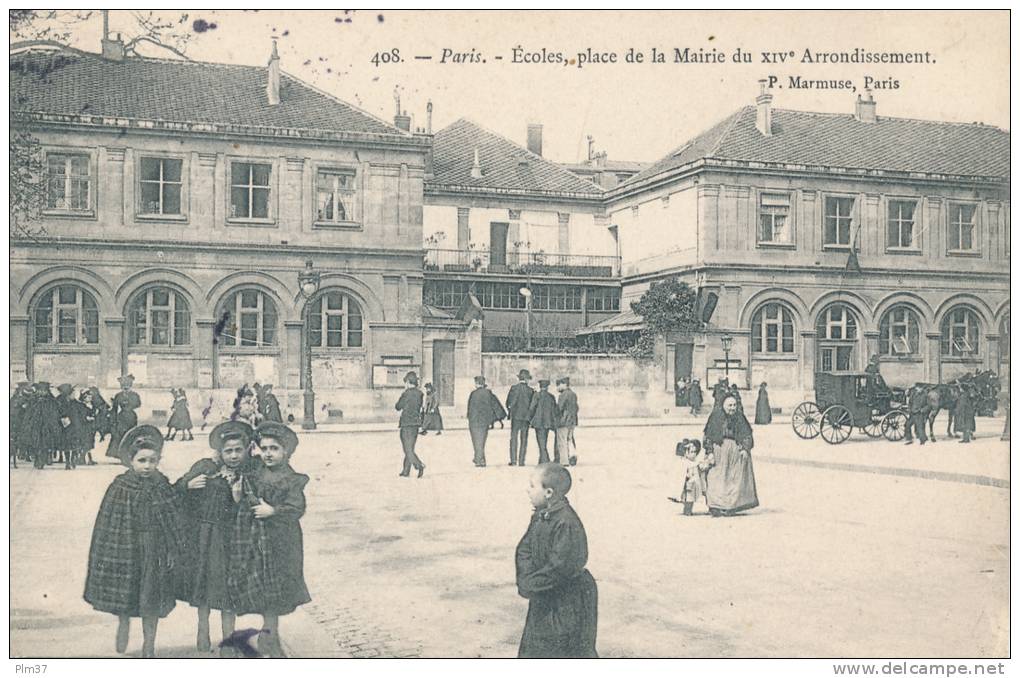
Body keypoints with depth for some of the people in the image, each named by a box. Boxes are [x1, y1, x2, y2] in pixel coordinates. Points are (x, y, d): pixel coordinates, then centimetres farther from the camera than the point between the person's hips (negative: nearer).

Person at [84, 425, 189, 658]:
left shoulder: (163, 488, -5)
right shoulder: (119, 488, -8)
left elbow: (175, 525, 1)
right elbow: (107, 525, -3)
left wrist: (175, 553, -1)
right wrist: (105, 557, -4)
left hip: (155, 552, 1)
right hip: (124, 549, -1)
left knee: (152, 604, 7)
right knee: (122, 602, 8)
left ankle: (149, 646, 22)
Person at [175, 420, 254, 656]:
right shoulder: (204, 467, -6)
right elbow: (175, 491, 1)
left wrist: (238, 496, -23)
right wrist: (189, 484, -19)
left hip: (229, 539, -1)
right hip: (200, 535, 1)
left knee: (226, 585, 2)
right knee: (202, 578, 15)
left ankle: (228, 639, 16)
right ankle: (203, 628, 36)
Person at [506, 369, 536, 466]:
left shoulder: (514, 388, -6)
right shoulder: (531, 390, 0)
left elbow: (509, 403, -6)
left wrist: (510, 411, 11)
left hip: (516, 416, -2)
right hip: (526, 416, 2)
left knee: (514, 438, 3)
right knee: (524, 439, 6)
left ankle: (513, 460, -4)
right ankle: (522, 461, 4)